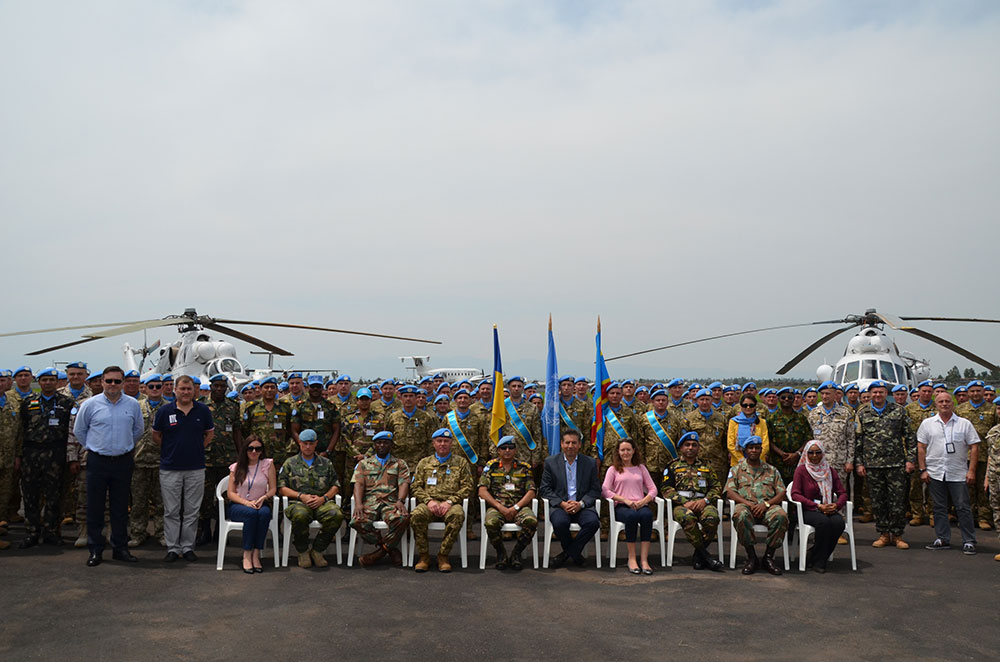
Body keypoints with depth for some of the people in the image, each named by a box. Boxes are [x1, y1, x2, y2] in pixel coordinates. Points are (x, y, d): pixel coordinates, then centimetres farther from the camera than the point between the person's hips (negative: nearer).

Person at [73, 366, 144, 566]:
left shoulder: (133, 404, 2)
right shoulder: (90, 404, -2)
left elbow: (138, 430, 17)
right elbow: (78, 431, 11)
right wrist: (92, 448, 13)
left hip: (123, 462, 1)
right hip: (97, 462, -1)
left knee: (120, 508, 7)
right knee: (95, 507, 3)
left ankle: (120, 548, 16)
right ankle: (95, 550, 12)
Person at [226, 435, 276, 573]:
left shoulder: (268, 464, 6)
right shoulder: (236, 467, 6)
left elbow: (273, 488, 5)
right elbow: (230, 493, 2)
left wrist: (263, 497, -16)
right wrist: (246, 502, -15)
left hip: (260, 504, 1)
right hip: (238, 506, -1)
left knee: (265, 513, -35)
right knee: (252, 513, -35)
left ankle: (256, 553, -30)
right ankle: (247, 555, -29)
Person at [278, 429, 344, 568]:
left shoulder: (326, 463, 21)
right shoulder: (290, 463, 17)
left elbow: (335, 486, 16)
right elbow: (281, 488, 8)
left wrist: (323, 498, -4)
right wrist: (301, 496, -7)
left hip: (322, 503, 2)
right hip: (298, 503, -1)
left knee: (336, 514, -33)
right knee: (300, 515, -40)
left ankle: (317, 550, -13)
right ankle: (303, 552, -14)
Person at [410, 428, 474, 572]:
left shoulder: (461, 462, 16)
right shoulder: (424, 463, 21)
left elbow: (467, 487, 7)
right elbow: (416, 487, 13)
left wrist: (450, 501, -8)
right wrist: (428, 500, -7)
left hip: (451, 504, -1)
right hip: (429, 503, 1)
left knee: (457, 515, -37)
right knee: (416, 515, -33)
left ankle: (443, 556, -23)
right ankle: (424, 556, -18)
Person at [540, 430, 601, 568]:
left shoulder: (590, 463, 9)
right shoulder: (550, 462, 7)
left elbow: (595, 490, 6)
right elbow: (545, 489, 3)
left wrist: (581, 504, -12)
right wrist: (562, 503, -13)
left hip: (582, 506, 1)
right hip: (560, 505, -1)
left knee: (593, 522, -31)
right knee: (560, 522, -34)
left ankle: (568, 552, -9)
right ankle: (575, 553, -3)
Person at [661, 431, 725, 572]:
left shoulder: (706, 467, 25)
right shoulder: (672, 467, 17)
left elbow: (717, 487, 16)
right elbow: (666, 489, 5)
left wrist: (705, 500, -5)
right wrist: (684, 502, -10)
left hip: (703, 504, 2)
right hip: (681, 505, -2)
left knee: (712, 517, -35)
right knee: (687, 518, -39)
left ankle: (698, 555, -16)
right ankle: (706, 557, -28)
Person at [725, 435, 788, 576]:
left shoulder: (771, 470, 24)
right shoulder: (737, 469, 20)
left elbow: (781, 493, 13)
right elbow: (730, 492, 5)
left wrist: (766, 504, -8)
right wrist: (749, 503, -11)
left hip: (768, 507, 1)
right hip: (746, 504, -1)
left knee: (781, 515, -34)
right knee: (741, 515, -39)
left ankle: (768, 557, -20)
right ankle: (751, 558, -25)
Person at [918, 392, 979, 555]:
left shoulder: (965, 424, 3)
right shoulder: (927, 424, 6)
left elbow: (974, 447, 2)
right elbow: (921, 448, 7)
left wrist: (971, 471, -5)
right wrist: (923, 470, 1)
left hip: (958, 474, -2)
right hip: (935, 473, 2)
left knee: (963, 508, 0)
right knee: (939, 507, 8)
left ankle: (969, 541, 8)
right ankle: (942, 539, 17)